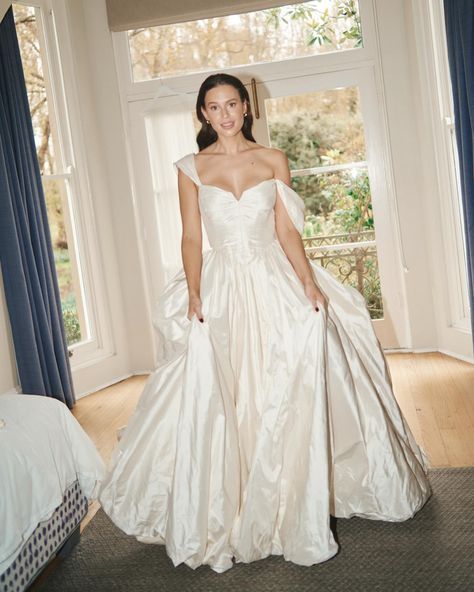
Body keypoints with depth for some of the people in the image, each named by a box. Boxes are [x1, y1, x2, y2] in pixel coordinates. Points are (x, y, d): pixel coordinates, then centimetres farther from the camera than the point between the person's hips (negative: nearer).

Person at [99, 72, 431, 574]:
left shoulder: (273, 160, 7)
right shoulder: (191, 168, 7)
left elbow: (288, 232, 3)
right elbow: (192, 238, 2)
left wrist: (309, 283, -10)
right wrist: (194, 296, -12)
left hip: (276, 286, 0)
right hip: (221, 291, 0)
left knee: (290, 396, -1)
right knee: (220, 403, 0)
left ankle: (295, 509, 17)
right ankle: (225, 515, 17)